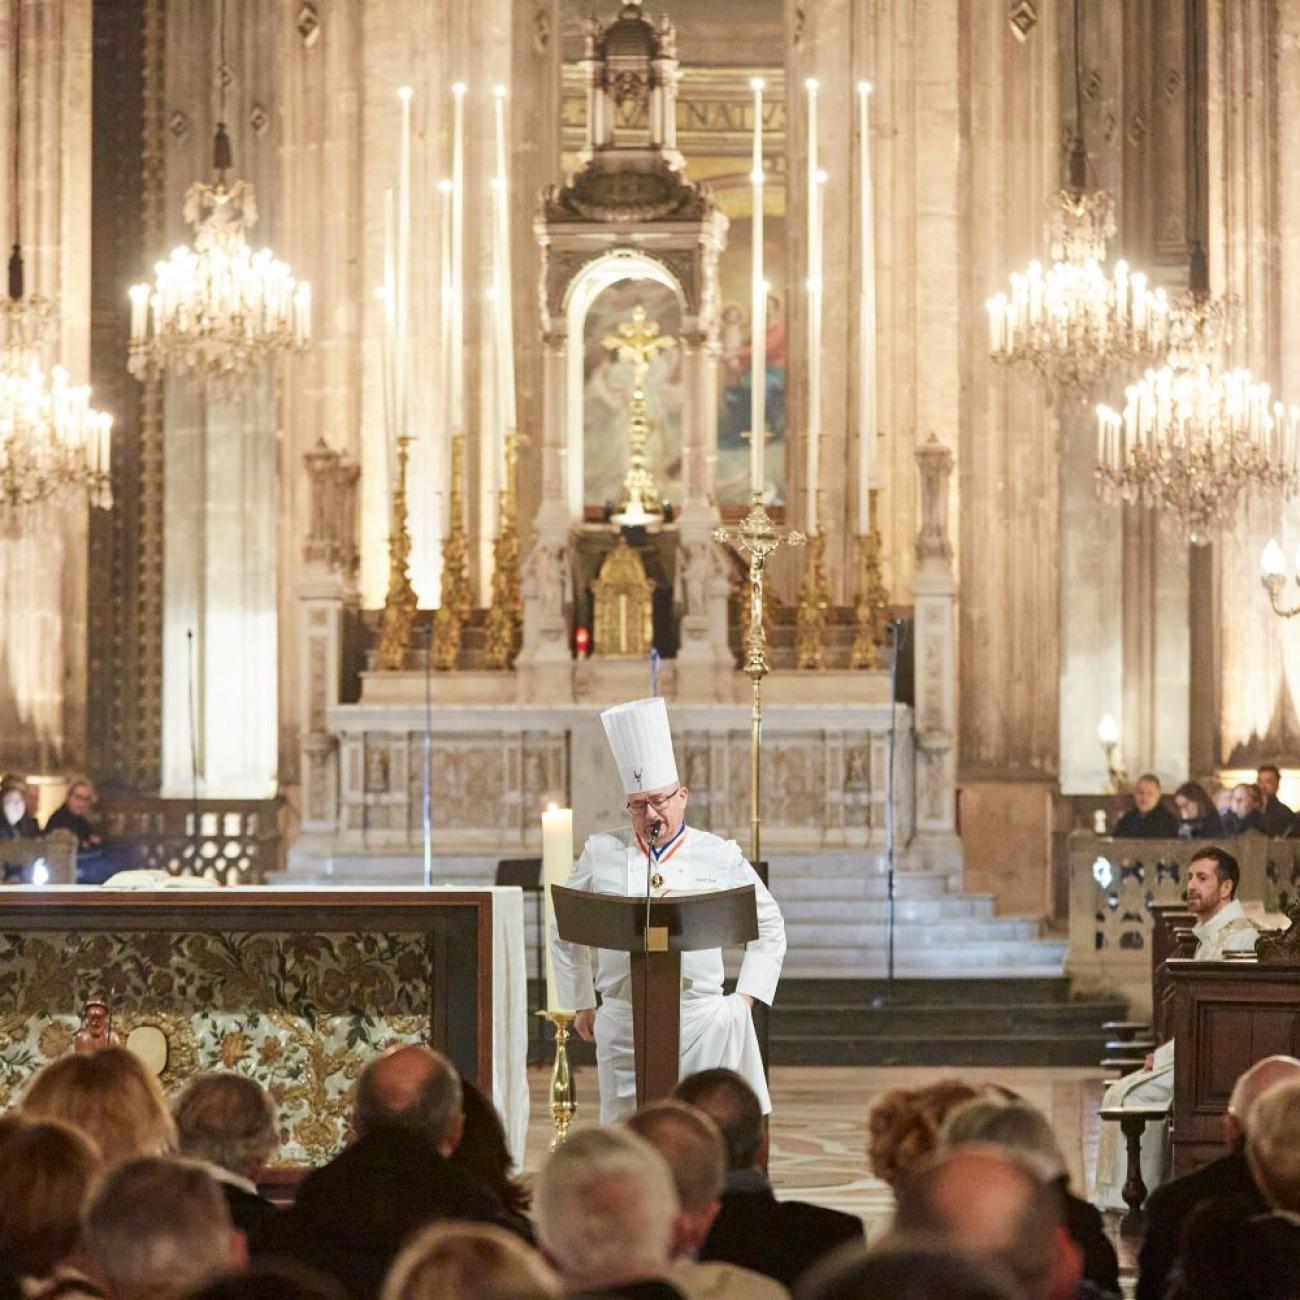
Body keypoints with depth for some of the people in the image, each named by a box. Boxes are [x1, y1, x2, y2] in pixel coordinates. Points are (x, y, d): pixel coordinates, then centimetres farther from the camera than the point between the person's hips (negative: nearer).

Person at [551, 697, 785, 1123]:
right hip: (623, 1021, 1)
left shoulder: (720, 857, 6)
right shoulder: (601, 854, 8)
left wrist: (746, 996, 6)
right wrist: (581, 1005, 15)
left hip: (700, 1019, -1)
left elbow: (768, 926, 14)